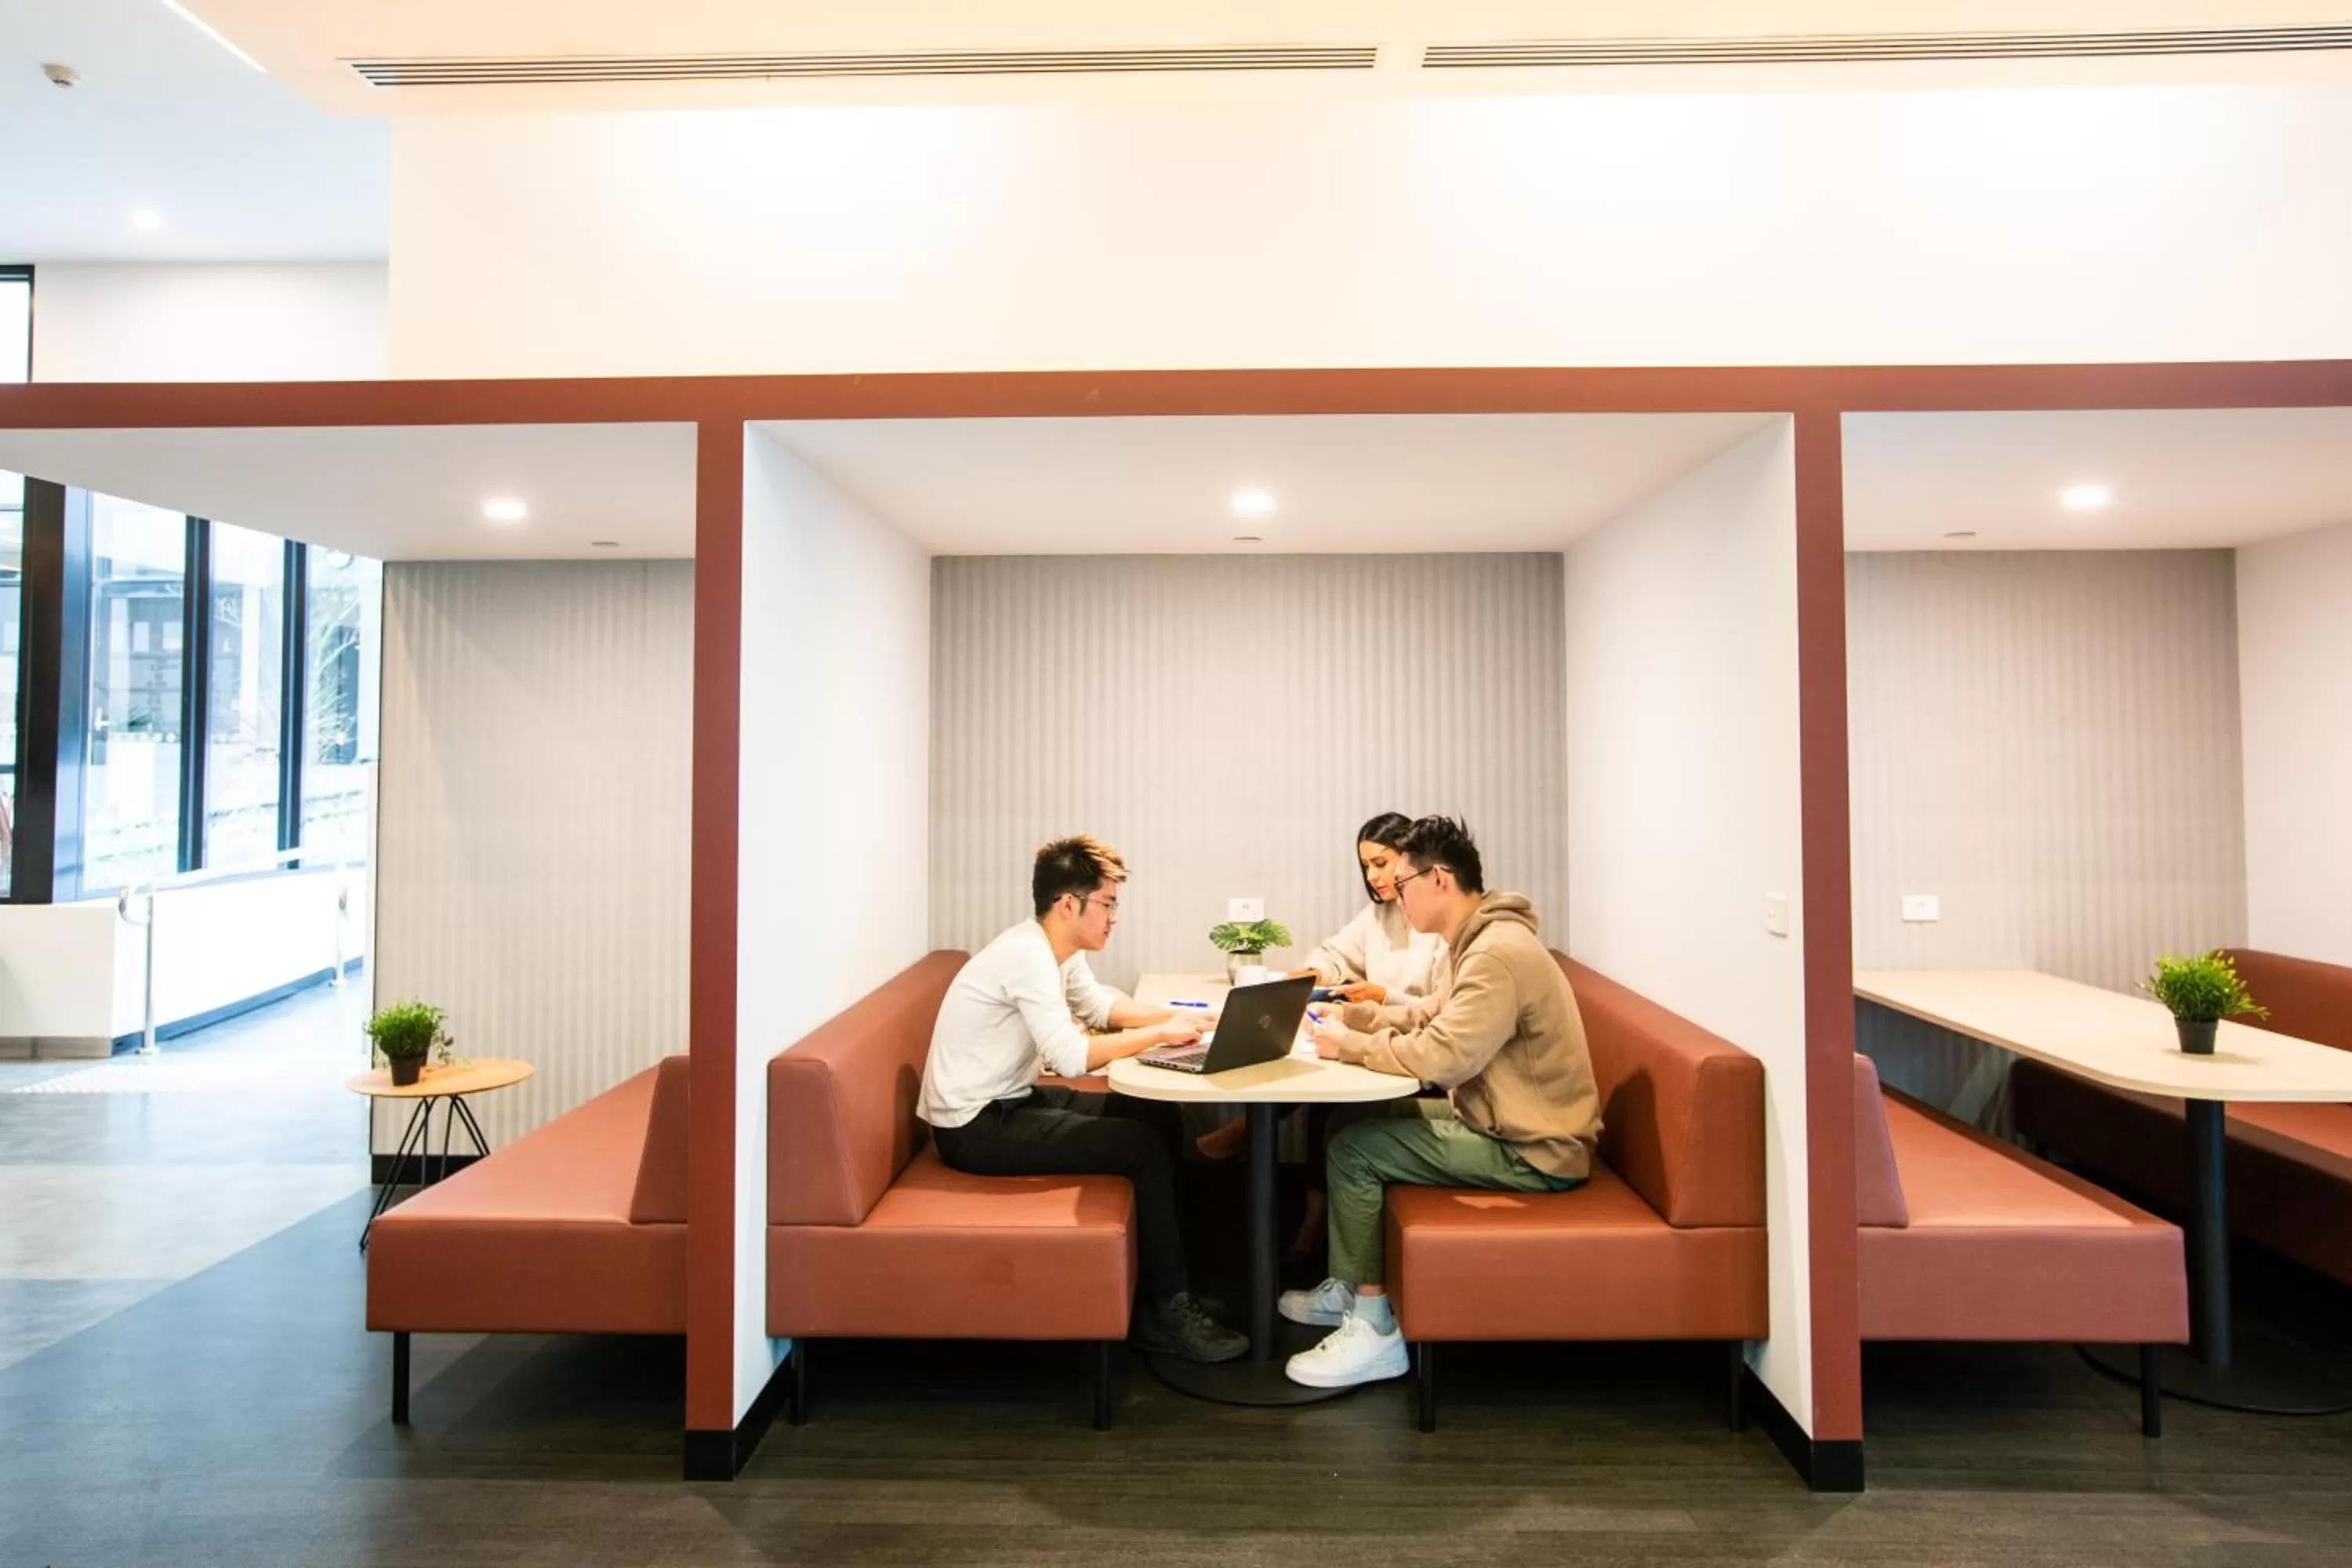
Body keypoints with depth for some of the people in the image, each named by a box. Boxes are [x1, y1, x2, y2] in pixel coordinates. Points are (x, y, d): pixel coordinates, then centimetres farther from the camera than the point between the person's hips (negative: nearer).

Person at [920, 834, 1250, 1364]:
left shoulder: (1059, 951, 5)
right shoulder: (1028, 954, -24)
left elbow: (1101, 1006, 19)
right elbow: (1071, 1058, -31)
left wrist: (1176, 1017, 3)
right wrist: (1160, 1034, -20)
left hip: (1009, 1103, 10)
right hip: (974, 1128, -10)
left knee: (1158, 1118, 7)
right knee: (1145, 1147, -14)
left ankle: (1154, 1298, 16)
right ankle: (1169, 1311, 2)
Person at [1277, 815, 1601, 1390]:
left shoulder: (1499, 954, -24)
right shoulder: (1487, 940, 9)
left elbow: (1445, 1056, -31)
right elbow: (1438, 1020, 17)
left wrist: (1350, 1044, -18)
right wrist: (1354, 1015, 5)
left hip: (1532, 1154, -10)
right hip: (1509, 1126, 10)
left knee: (1353, 1149, -11)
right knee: (1365, 1120, 12)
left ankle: (1375, 1331, -1)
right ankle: (1349, 1288, 23)